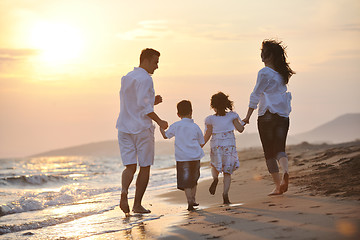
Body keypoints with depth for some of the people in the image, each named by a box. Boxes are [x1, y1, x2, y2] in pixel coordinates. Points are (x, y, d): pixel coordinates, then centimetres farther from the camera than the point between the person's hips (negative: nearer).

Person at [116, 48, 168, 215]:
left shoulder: (126, 78, 16)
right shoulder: (145, 79, -11)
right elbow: (143, 105, -20)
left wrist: (152, 102, 17)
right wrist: (159, 121, -14)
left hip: (124, 129, 7)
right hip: (141, 128, -7)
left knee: (130, 167, 5)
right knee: (145, 167, 6)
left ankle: (124, 191, -23)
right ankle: (137, 204, 7)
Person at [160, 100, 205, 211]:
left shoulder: (175, 126, -2)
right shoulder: (195, 127, 0)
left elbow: (166, 135, 13)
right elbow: (201, 143, 8)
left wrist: (161, 128, 33)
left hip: (182, 158, -2)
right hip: (195, 157, 2)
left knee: (185, 182, -4)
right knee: (193, 180, 20)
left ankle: (190, 201, -19)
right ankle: (193, 199, 28)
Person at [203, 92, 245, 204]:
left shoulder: (211, 119, -3)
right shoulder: (232, 116, -1)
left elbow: (207, 136, -3)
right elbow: (240, 129, 0)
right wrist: (240, 122, 20)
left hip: (216, 147, 0)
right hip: (229, 146, 0)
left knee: (215, 166, 26)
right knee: (227, 172, 8)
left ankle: (215, 178, -6)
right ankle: (225, 194, -6)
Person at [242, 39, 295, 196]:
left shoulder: (264, 73, -10)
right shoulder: (282, 72, 10)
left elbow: (256, 96, -10)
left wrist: (248, 117, -7)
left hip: (266, 116, -5)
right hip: (283, 116, 5)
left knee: (269, 153, 4)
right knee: (280, 149, 4)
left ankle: (278, 186, 2)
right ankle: (286, 172, -26)